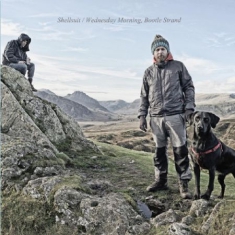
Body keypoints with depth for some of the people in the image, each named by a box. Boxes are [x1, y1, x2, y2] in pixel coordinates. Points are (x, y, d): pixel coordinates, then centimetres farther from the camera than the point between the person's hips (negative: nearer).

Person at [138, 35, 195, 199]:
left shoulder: (178, 66, 5)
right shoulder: (149, 72, 12)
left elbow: (189, 87, 4)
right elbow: (144, 95, 14)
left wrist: (189, 108, -7)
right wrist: (142, 115, 6)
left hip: (176, 116, -3)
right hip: (156, 118, 3)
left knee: (181, 150, -2)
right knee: (159, 151, 10)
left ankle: (184, 183, 7)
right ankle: (161, 180, 22)